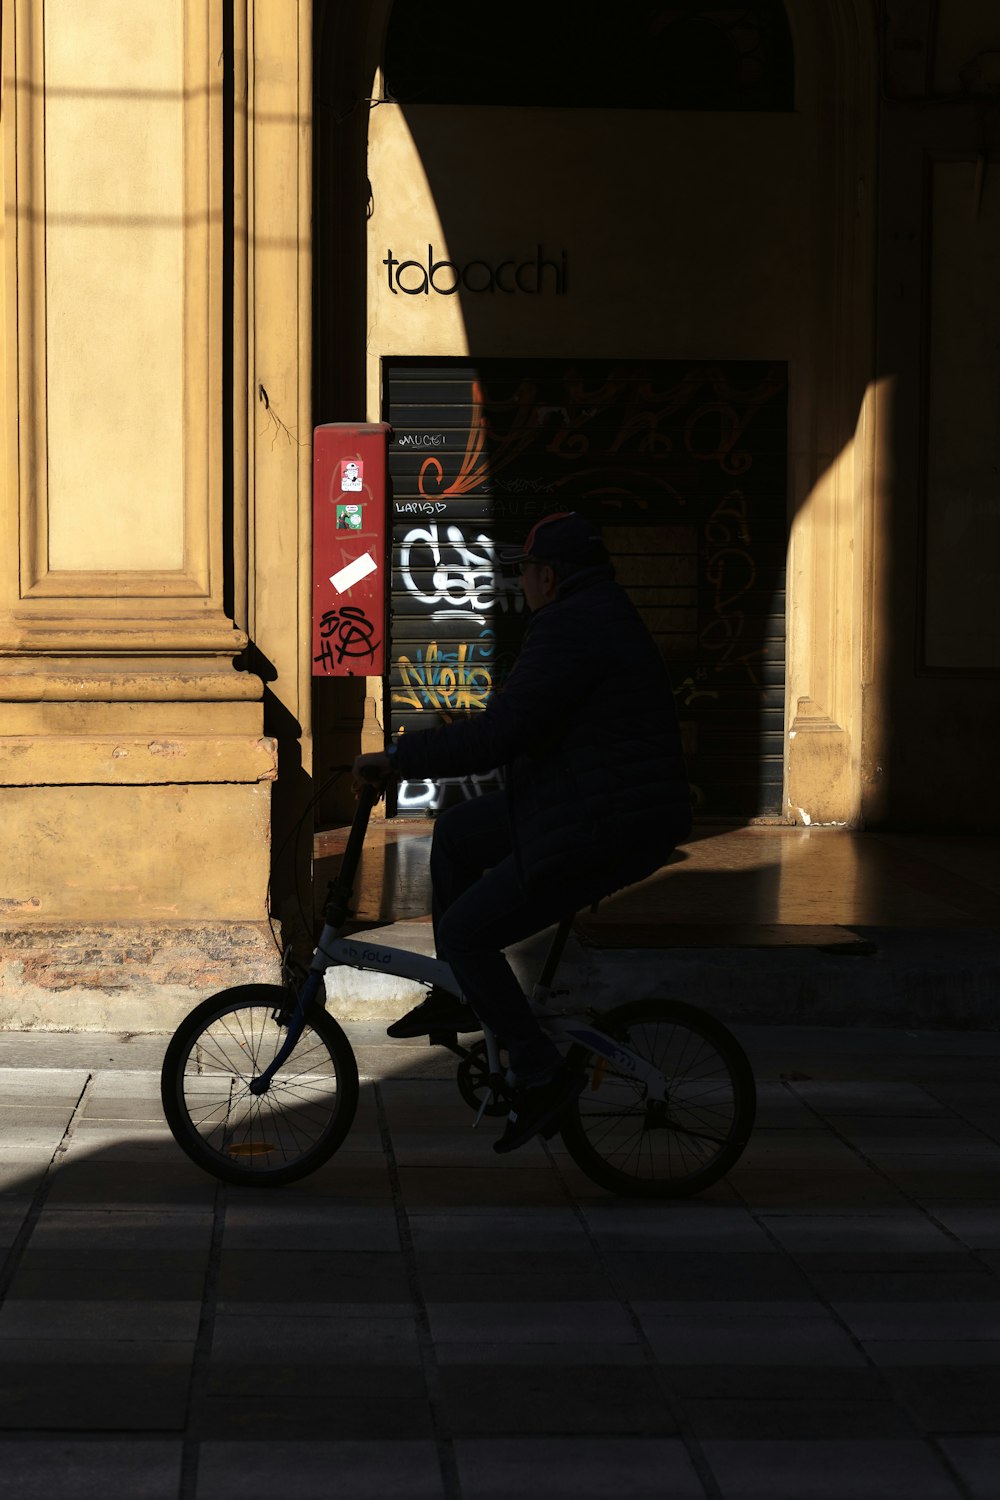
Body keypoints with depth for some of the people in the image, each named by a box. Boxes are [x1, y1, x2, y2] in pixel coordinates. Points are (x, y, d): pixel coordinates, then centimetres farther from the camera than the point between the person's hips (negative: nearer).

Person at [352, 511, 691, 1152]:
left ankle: (542, 1073, -1)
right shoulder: (608, 617, 16)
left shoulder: (567, 630, -18)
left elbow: (498, 735, -25)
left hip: (602, 833, -11)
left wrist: (398, 758, -17)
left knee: (466, 932, -6)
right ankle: (457, 998, 27)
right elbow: (523, 721, 27)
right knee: (456, 831, 21)